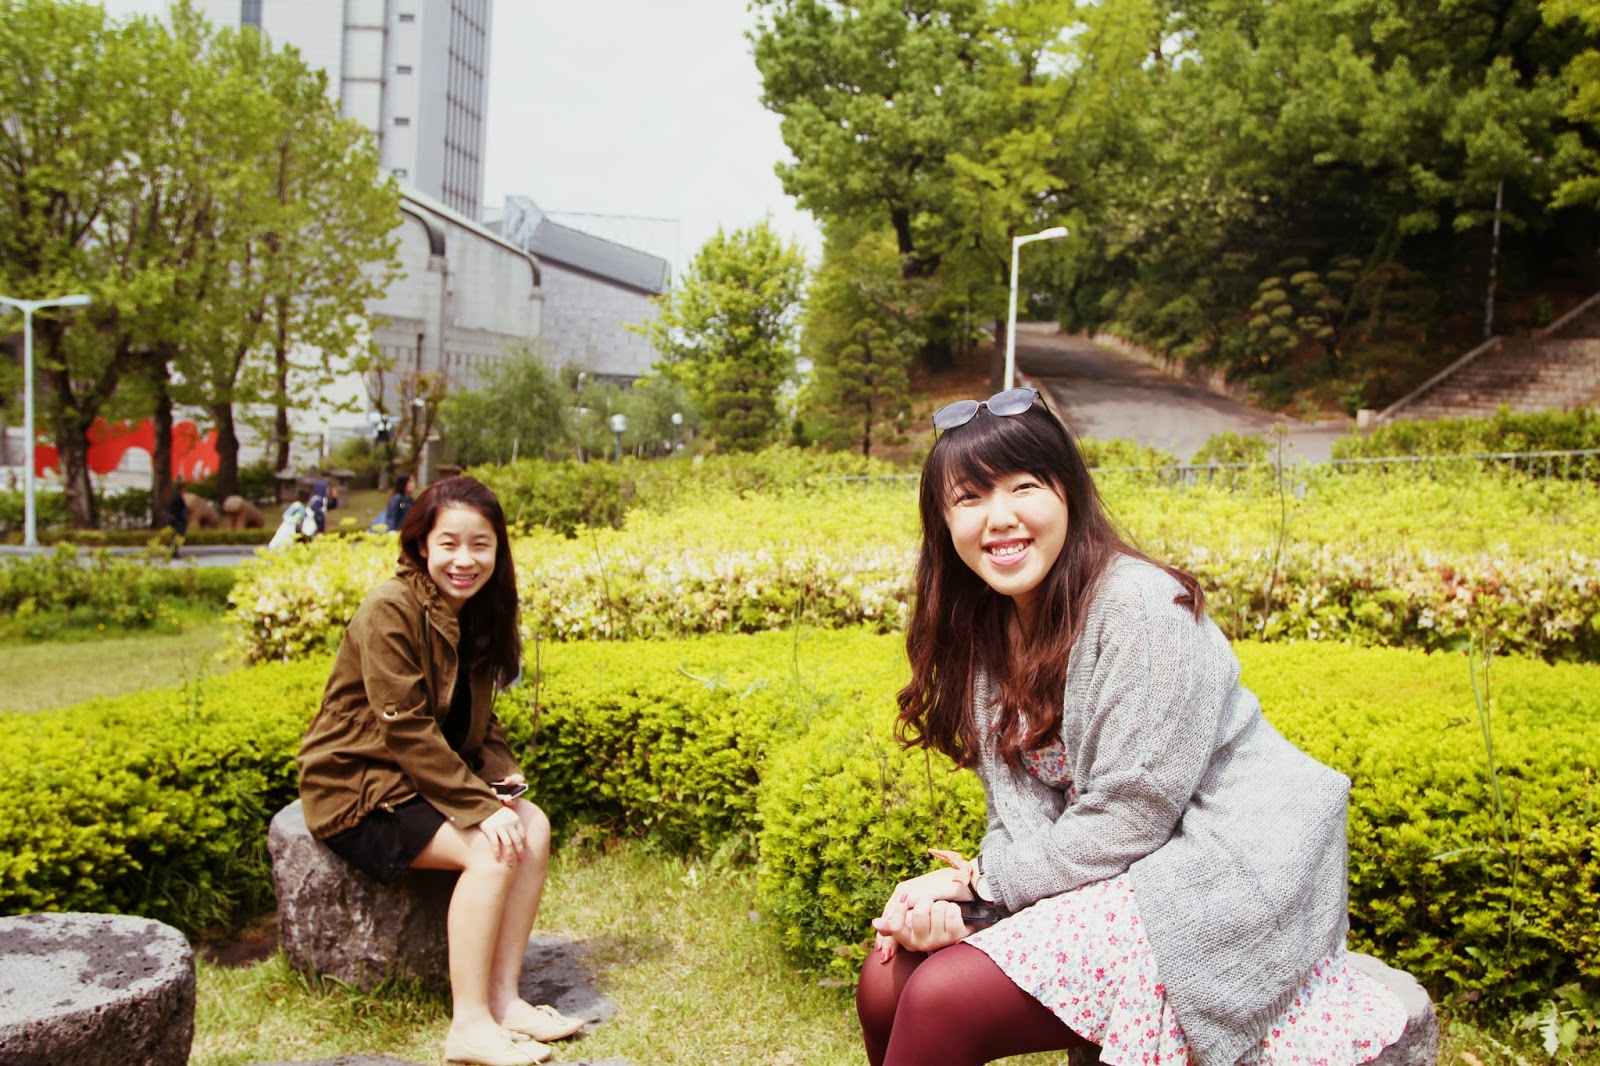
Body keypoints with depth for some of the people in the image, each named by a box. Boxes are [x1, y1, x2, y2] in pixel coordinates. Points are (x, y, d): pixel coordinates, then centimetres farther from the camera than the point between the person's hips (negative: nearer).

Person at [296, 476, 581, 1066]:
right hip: (357, 787, -8)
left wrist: (503, 779, -9)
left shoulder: (478, 613, 3)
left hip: (422, 778, 8)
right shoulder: (390, 610, -21)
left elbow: (478, 720, 9)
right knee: (490, 850, -24)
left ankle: (503, 998, -6)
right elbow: (405, 729, -24)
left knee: (533, 827, -11)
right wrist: (479, 807, -25)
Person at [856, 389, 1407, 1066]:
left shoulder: (1141, 609, -22)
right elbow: (1021, 811, 1)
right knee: (886, 978, -7)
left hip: (1218, 872, -7)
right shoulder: (984, 631, 3)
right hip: (1100, 864, 7)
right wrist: (956, 894, -17)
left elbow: (1128, 820, -21)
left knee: (940, 999, -21)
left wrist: (982, 879, -13)